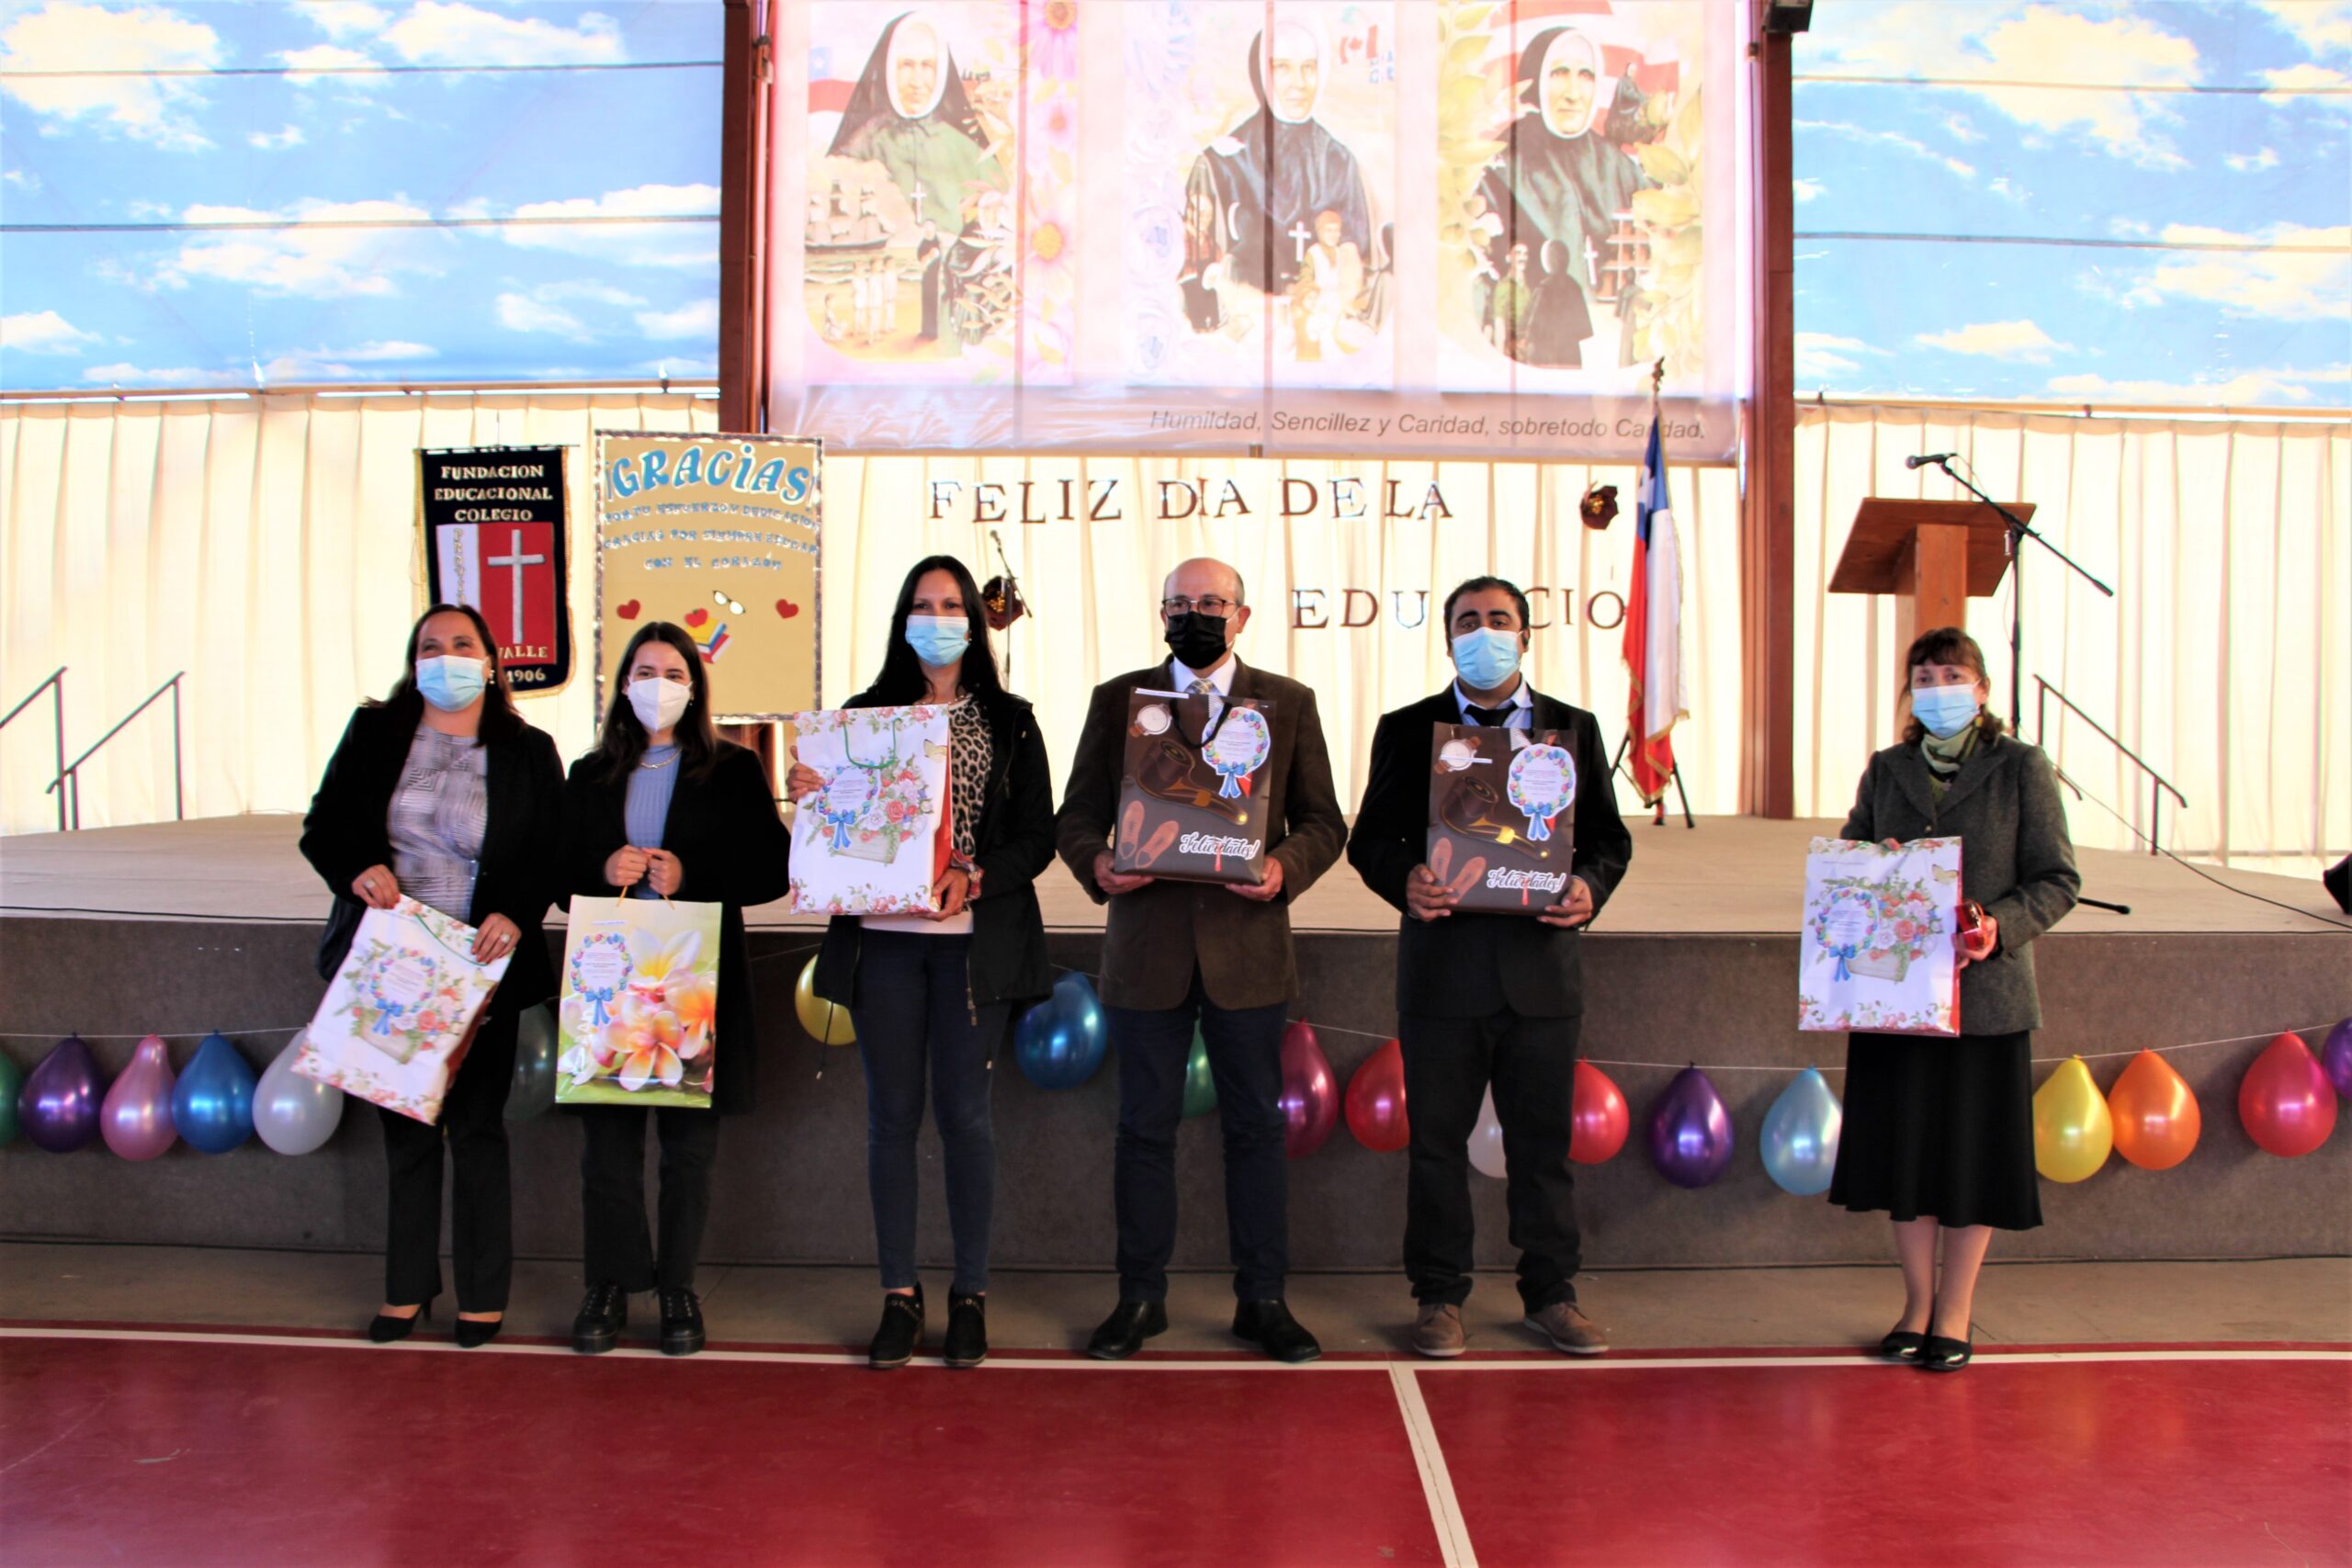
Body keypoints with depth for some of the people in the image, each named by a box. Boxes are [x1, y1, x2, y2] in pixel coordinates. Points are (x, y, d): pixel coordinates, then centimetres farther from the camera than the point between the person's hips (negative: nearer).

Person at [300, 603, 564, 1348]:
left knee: (477, 1127, 5)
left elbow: (552, 856, -3)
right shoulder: (373, 733, 5)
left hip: (481, 969, -2)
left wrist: (516, 914, -21)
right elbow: (322, 827, 6)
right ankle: (408, 1287, 24)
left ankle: (484, 1293, 16)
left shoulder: (527, 753, 0)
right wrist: (359, 870, -15)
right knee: (405, 1128, 12)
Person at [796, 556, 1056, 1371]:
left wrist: (973, 877, -15)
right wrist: (806, 794, -12)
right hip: (881, 936, 2)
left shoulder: (1008, 722, 7)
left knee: (963, 1111, 1)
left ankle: (969, 1295, 13)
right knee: (891, 1114, 5)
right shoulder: (865, 715, 10)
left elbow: (1037, 837, 2)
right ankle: (899, 1295, 14)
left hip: (972, 938, -1)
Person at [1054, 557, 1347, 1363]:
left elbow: (1324, 821, 6)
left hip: (1247, 944, 0)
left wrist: (1285, 867, -14)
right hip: (1146, 945, 0)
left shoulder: (1288, 704, 7)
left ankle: (1262, 1298, 17)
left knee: (1255, 1125, 6)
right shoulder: (1116, 700, 8)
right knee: (1145, 1127, 7)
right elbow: (1077, 813, 7)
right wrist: (1095, 863, -15)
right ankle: (1140, 1296, 19)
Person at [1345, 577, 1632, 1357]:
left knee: (1543, 1140, 8)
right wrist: (1403, 879, -17)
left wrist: (1588, 886, -10)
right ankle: (1440, 1297, 17)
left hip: (1543, 965, 1)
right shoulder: (1407, 730, 7)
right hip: (1443, 964, -1)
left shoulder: (1574, 729, 11)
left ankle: (1550, 1294, 21)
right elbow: (1369, 837, 4)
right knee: (1438, 1141, 5)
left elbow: (1609, 838, 11)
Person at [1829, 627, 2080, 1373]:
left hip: (1985, 993, -3)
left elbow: (2058, 880, -2)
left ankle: (1954, 1312, 18)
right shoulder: (1886, 771, 10)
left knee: (1973, 1157, 4)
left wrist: (2001, 925, -19)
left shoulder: (2021, 768, 0)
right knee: (1904, 1148, 8)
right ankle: (1917, 1303, 23)